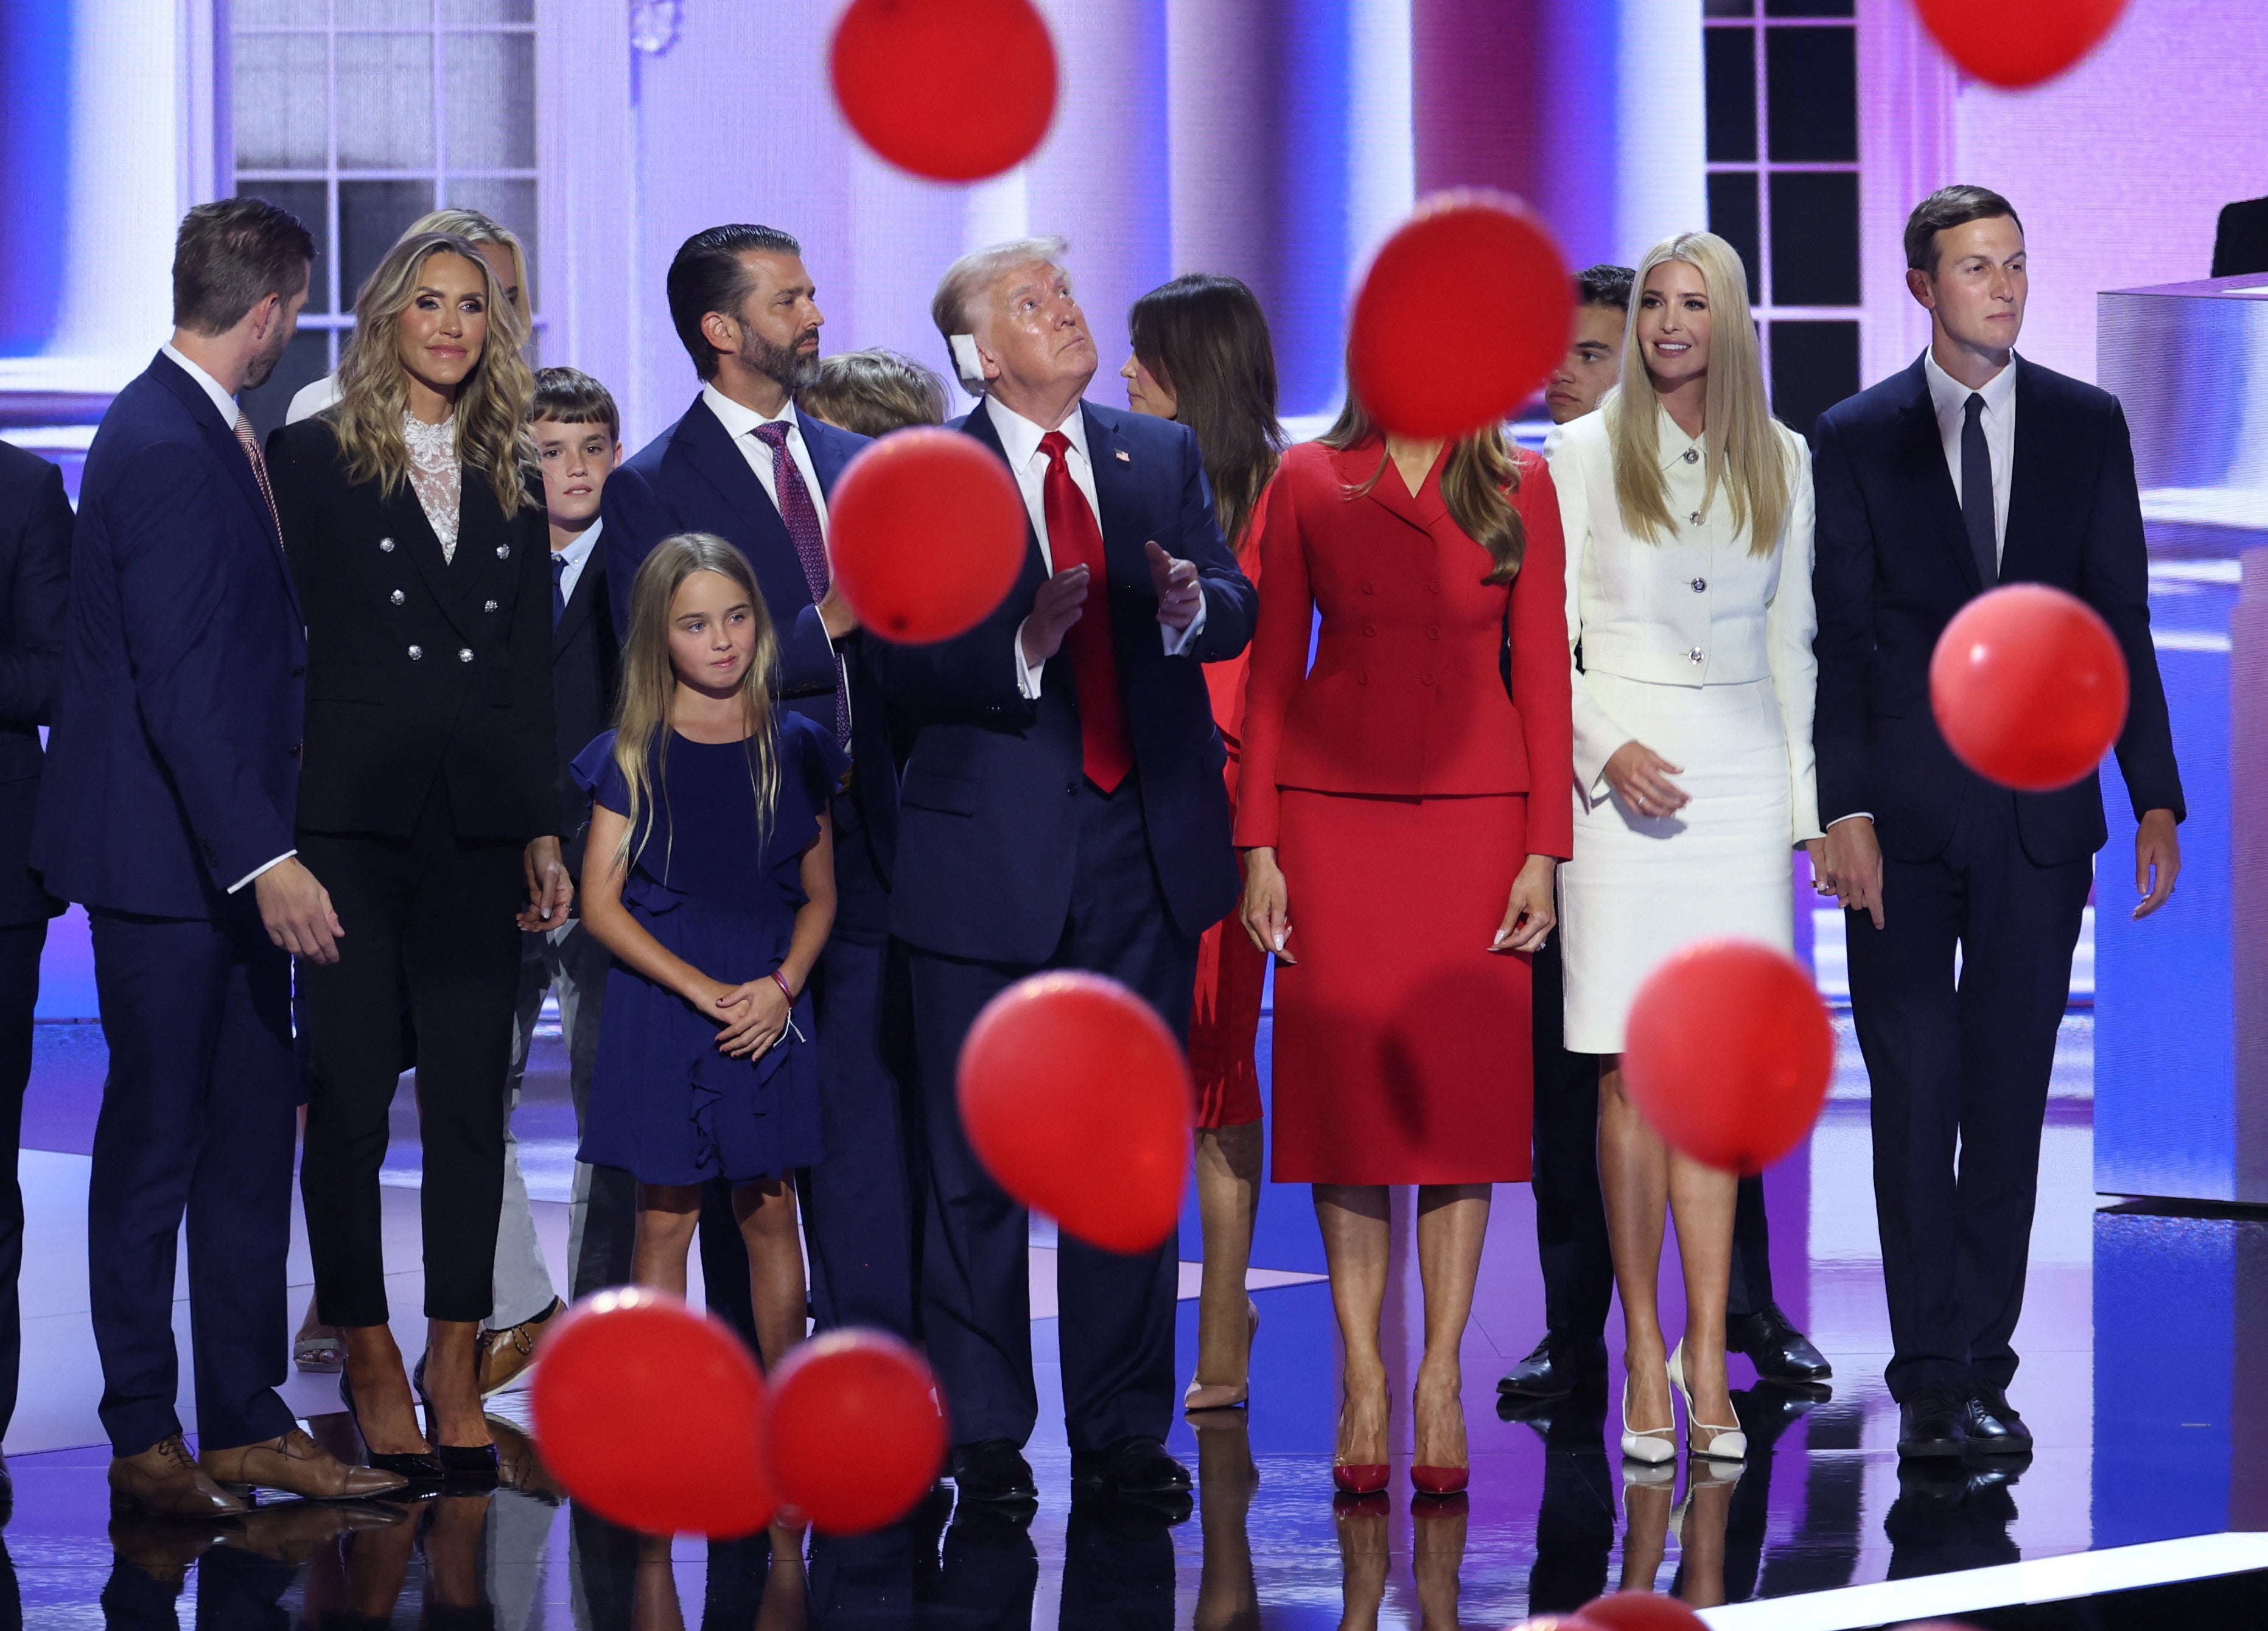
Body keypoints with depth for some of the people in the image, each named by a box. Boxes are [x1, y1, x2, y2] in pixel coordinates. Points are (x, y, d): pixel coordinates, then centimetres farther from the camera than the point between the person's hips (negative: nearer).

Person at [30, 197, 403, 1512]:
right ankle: (146, 1437, 10)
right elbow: (180, 688, -24)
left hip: (229, 856, 9)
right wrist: (264, 860, -27)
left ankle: (248, 1420, 16)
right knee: (156, 1144, 1)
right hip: (167, 861, -9)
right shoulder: (169, 453, -19)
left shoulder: (211, 436, 11)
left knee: (252, 1135, 11)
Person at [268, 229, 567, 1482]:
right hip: (351, 815, -3)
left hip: (477, 824, 3)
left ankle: (456, 1370, 9)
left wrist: (543, 828, 9)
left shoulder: (507, 482, 14)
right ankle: (371, 1366, 10)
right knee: (348, 1100, 0)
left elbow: (531, 668, 14)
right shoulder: (312, 460, 2)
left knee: (471, 1103, 2)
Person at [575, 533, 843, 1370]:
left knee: (770, 1214, 6)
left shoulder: (797, 748, 5)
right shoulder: (632, 757, -1)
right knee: (665, 1222, 0)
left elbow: (820, 894, 9)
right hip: (661, 1011, -2)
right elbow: (602, 903, -5)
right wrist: (704, 989, -14)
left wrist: (782, 986, -9)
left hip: (771, 1014, 2)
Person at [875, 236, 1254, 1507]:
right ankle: (984, 1435, 11)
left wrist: (1189, 601, -19)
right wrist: (1023, 648, -27)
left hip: (1145, 844, 3)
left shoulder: (1164, 458, 10)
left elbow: (1239, 610, 3)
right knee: (977, 1161, 2)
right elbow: (907, 665, -11)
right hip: (994, 851, -3)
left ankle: (1124, 1429, 15)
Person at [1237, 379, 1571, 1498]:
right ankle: (1362, 1381, 5)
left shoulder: (1520, 489, 5)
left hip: (1473, 815, 0)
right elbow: (1273, 667, 5)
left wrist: (1544, 851, -3)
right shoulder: (1308, 483, 5)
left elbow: (1543, 670, 4)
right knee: (1345, 1092, 0)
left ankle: (1441, 1382, 4)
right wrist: (1258, 846, -1)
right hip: (1334, 810, 0)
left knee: (1463, 1090, -1)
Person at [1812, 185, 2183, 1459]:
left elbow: (2121, 621, 6)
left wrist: (2158, 801, 0)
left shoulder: (2088, 425, 6)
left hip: (2039, 814, 1)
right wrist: (1846, 812, -8)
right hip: (1905, 817, -1)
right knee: (1915, 1099, -2)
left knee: (2009, 1100, 4)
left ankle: (1982, 1365, 12)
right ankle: (1931, 1378, 3)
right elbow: (1843, 636, 0)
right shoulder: (1859, 437, 2)